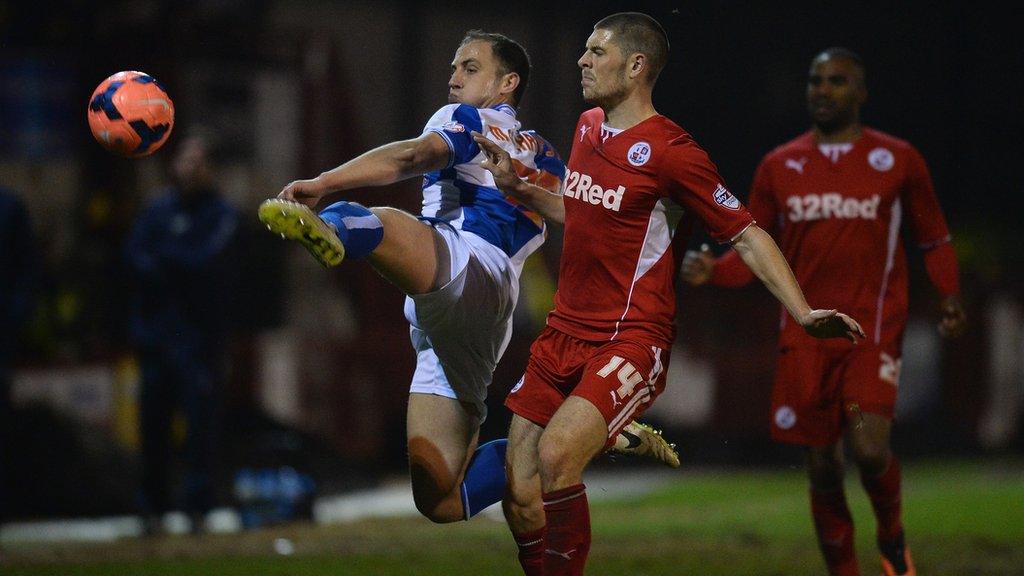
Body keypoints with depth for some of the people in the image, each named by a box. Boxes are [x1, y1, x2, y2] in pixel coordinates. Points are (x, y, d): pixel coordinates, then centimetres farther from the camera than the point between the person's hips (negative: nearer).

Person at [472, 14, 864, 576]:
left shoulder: (669, 151, -12)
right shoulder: (588, 127, 12)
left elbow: (746, 235, -10)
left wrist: (804, 314, -19)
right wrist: (517, 188, 17)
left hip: (631, 341, -7)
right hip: (565, 333, 7)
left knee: (556, 454, -30)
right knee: (521, 498, -1)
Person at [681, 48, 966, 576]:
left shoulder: (898, 160, 4)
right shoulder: (780, 166, 9)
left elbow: (934, 239, 13)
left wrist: (950, 296, -4)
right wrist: (711, 271, -7)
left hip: (873, 331, -3)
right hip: (806, 337, 3)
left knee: (869, 448, -19)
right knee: (822, 469, 3)